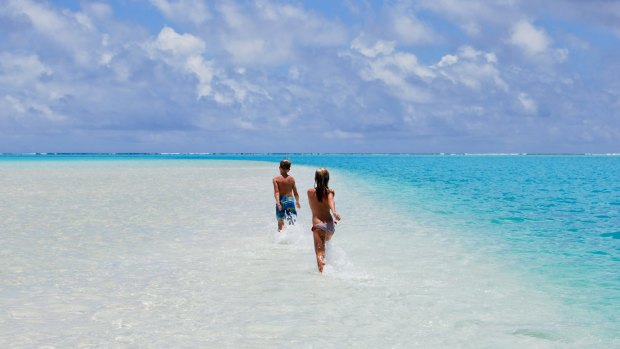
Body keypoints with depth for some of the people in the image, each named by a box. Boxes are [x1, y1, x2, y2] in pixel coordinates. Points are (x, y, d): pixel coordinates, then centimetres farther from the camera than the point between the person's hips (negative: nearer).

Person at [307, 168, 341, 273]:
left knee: (319, 251, -12)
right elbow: (331, 201, -18)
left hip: (317, 224, -3)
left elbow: (312, 208, 13)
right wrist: (334, 212, -34)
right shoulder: (330, 191, 3)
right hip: (330, 223, 3)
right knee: (327, 239, 36)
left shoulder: (310, 192, 4)